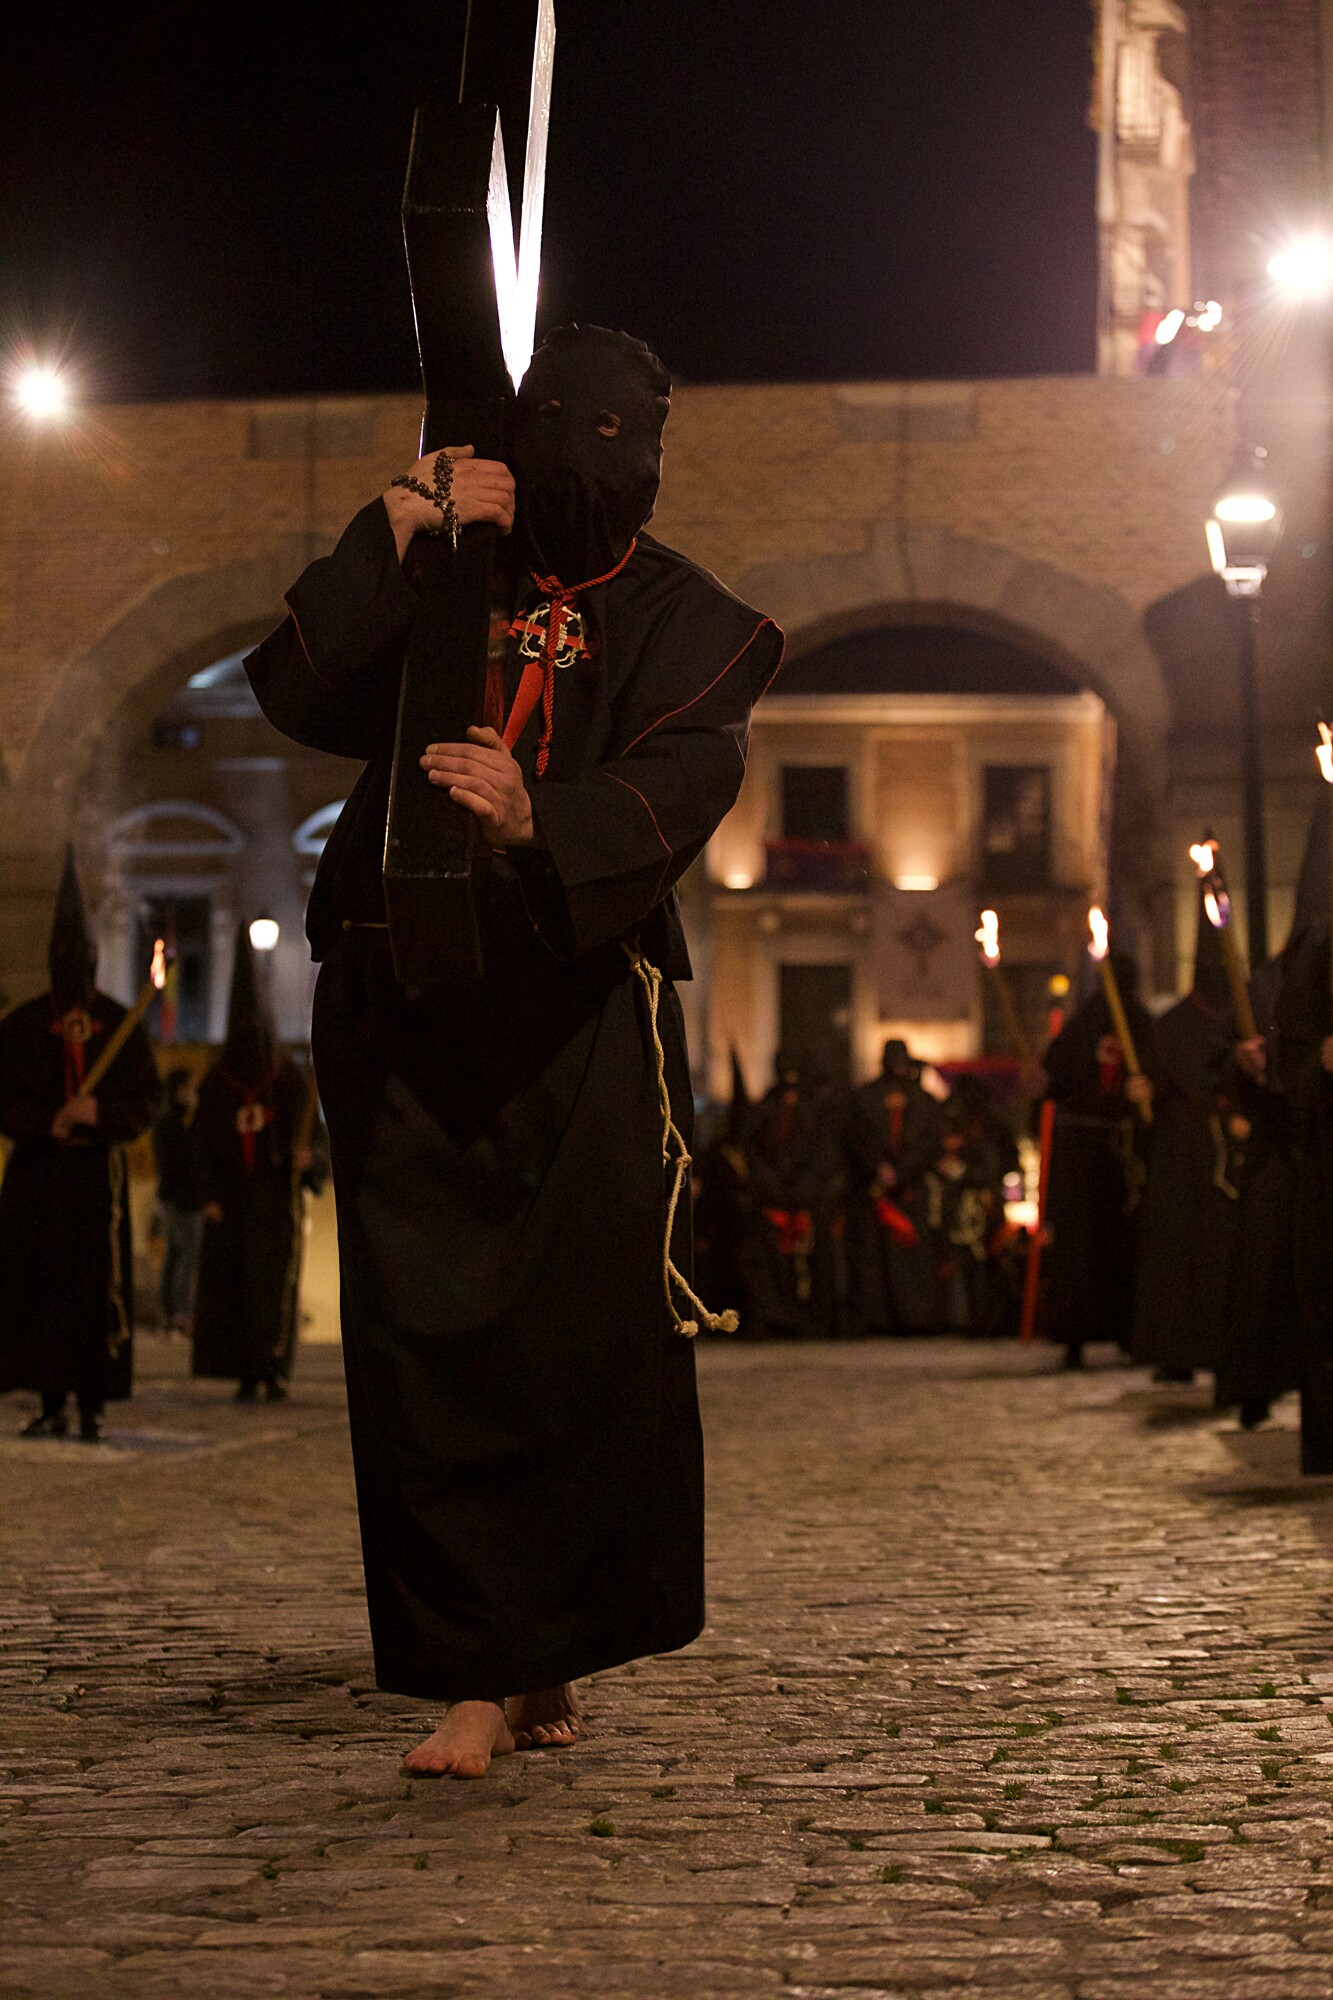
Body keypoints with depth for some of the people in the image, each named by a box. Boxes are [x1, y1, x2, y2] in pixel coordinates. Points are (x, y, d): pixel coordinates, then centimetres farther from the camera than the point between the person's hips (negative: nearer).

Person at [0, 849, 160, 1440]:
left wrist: (100, 1113, -12)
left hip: (99, 1173, 0)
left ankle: (93, 1404, -1)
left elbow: (148, 1098, 5)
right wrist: (50, 1121, -13)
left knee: (98, 1286, -5)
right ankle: (53, 1403, 3)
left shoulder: (120, 1025, 6)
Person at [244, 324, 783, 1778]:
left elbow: (678, 789, -15)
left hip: (577, 1024, -1)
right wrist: (392, 535, -13)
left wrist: (536, 815, -35)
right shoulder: (438, 584, 11)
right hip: (404, 1017, 1)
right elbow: (292, 692, -4)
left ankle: (554, 1654, 13)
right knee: (423, 1341, -5)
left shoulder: (687, 626, 5)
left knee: (587, 1342, -5)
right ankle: (477, 1676, -2)